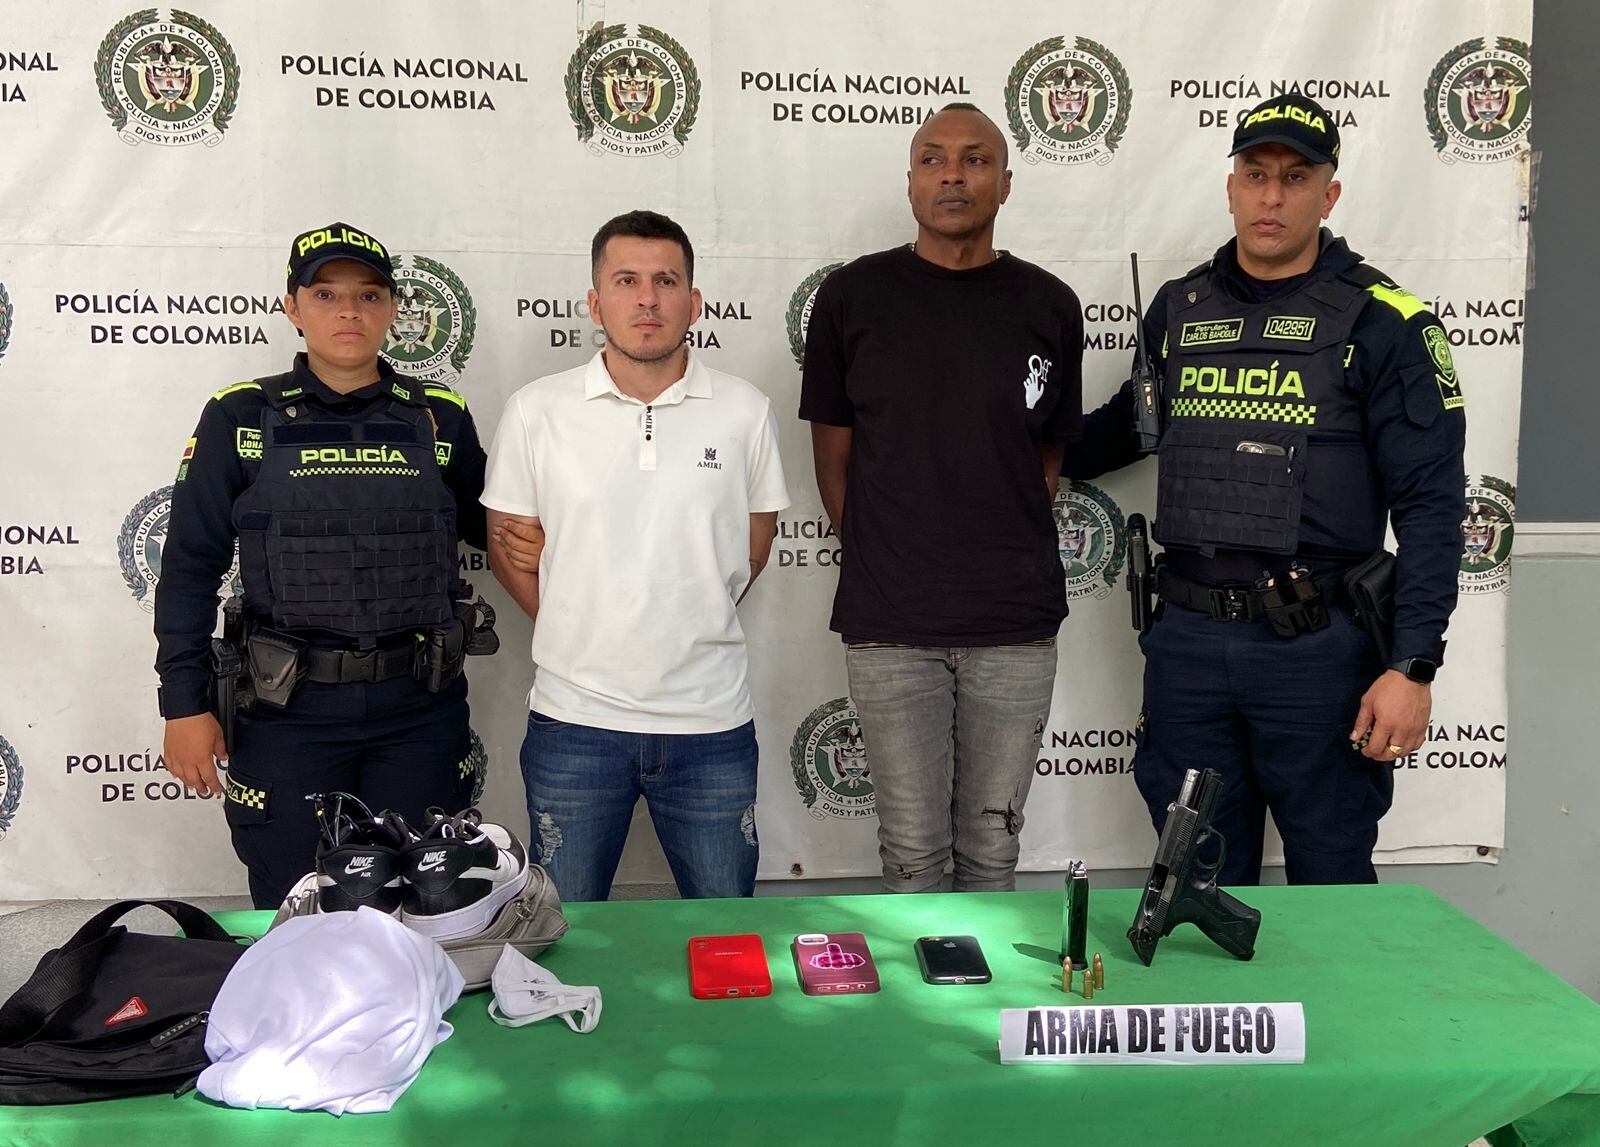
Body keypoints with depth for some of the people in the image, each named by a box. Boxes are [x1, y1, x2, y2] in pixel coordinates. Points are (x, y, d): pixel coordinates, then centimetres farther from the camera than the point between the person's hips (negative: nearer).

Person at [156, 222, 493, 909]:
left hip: (420, 709, 2)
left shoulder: (440, 419, 5)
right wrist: (185, 705, -4)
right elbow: (190, 569, 1)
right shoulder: (241, 419, 1)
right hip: (289, 712, -1)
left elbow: (491, 528, 17)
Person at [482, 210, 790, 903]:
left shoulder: (744, 411, 1)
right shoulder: (536, 411, -2)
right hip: (574, 718, 0)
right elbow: (509, 546, 6)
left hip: (711, 718, 1)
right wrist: (578, 633, 5)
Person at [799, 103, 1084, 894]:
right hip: (889, 627, -1)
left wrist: (1010, 556, 5)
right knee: (912, 851, 7)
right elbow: (833, 456, 6)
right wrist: (877, 565, 4)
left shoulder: (1048, 307, 4)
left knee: (991, 847, 12)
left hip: (1016, 626, 1)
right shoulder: (852, 297, 1)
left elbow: (1051, 452, 13)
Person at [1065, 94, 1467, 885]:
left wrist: (1412, 668, -14)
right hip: (1187, 640, 4)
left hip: (1316, 647, -3)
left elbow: (1429, 503, -8)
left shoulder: (1381, 321, -5)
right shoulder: (1178, 309, 8)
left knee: (1332, 880, 10)